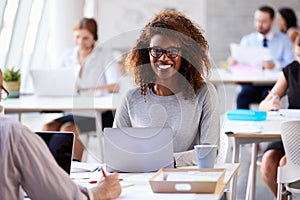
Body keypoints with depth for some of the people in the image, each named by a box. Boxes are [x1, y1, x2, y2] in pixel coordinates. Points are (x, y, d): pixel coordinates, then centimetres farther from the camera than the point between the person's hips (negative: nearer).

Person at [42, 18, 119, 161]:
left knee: (68, 129, -31)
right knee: (47, 128, -25)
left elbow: (114, 87, -13)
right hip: (71, 111, 5)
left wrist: (84, 89, -20)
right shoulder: (68, 56, 14)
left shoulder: (104, 55, 0)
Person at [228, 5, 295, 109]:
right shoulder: (247, 40, 17)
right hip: (252, 82, 1)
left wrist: (275, 65, -21)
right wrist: (234, 62, -19)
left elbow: (291, 64, -1)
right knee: (242, 97, -32)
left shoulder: (284, 40, 12)